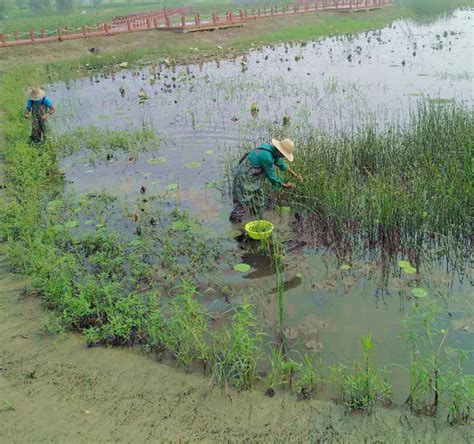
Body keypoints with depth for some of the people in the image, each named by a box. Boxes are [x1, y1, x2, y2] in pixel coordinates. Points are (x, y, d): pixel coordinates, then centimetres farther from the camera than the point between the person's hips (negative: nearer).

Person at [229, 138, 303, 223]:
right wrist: (285, 185, -8)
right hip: (244, 177, -10)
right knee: (245, 201, -1)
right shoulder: (267, 156, -31)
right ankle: (234, 217, 17)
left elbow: (280, 162, 13)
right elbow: (271, 175, -20)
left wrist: (294, 174, 13)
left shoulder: (271, 148, -4)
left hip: (253, 176, 10)